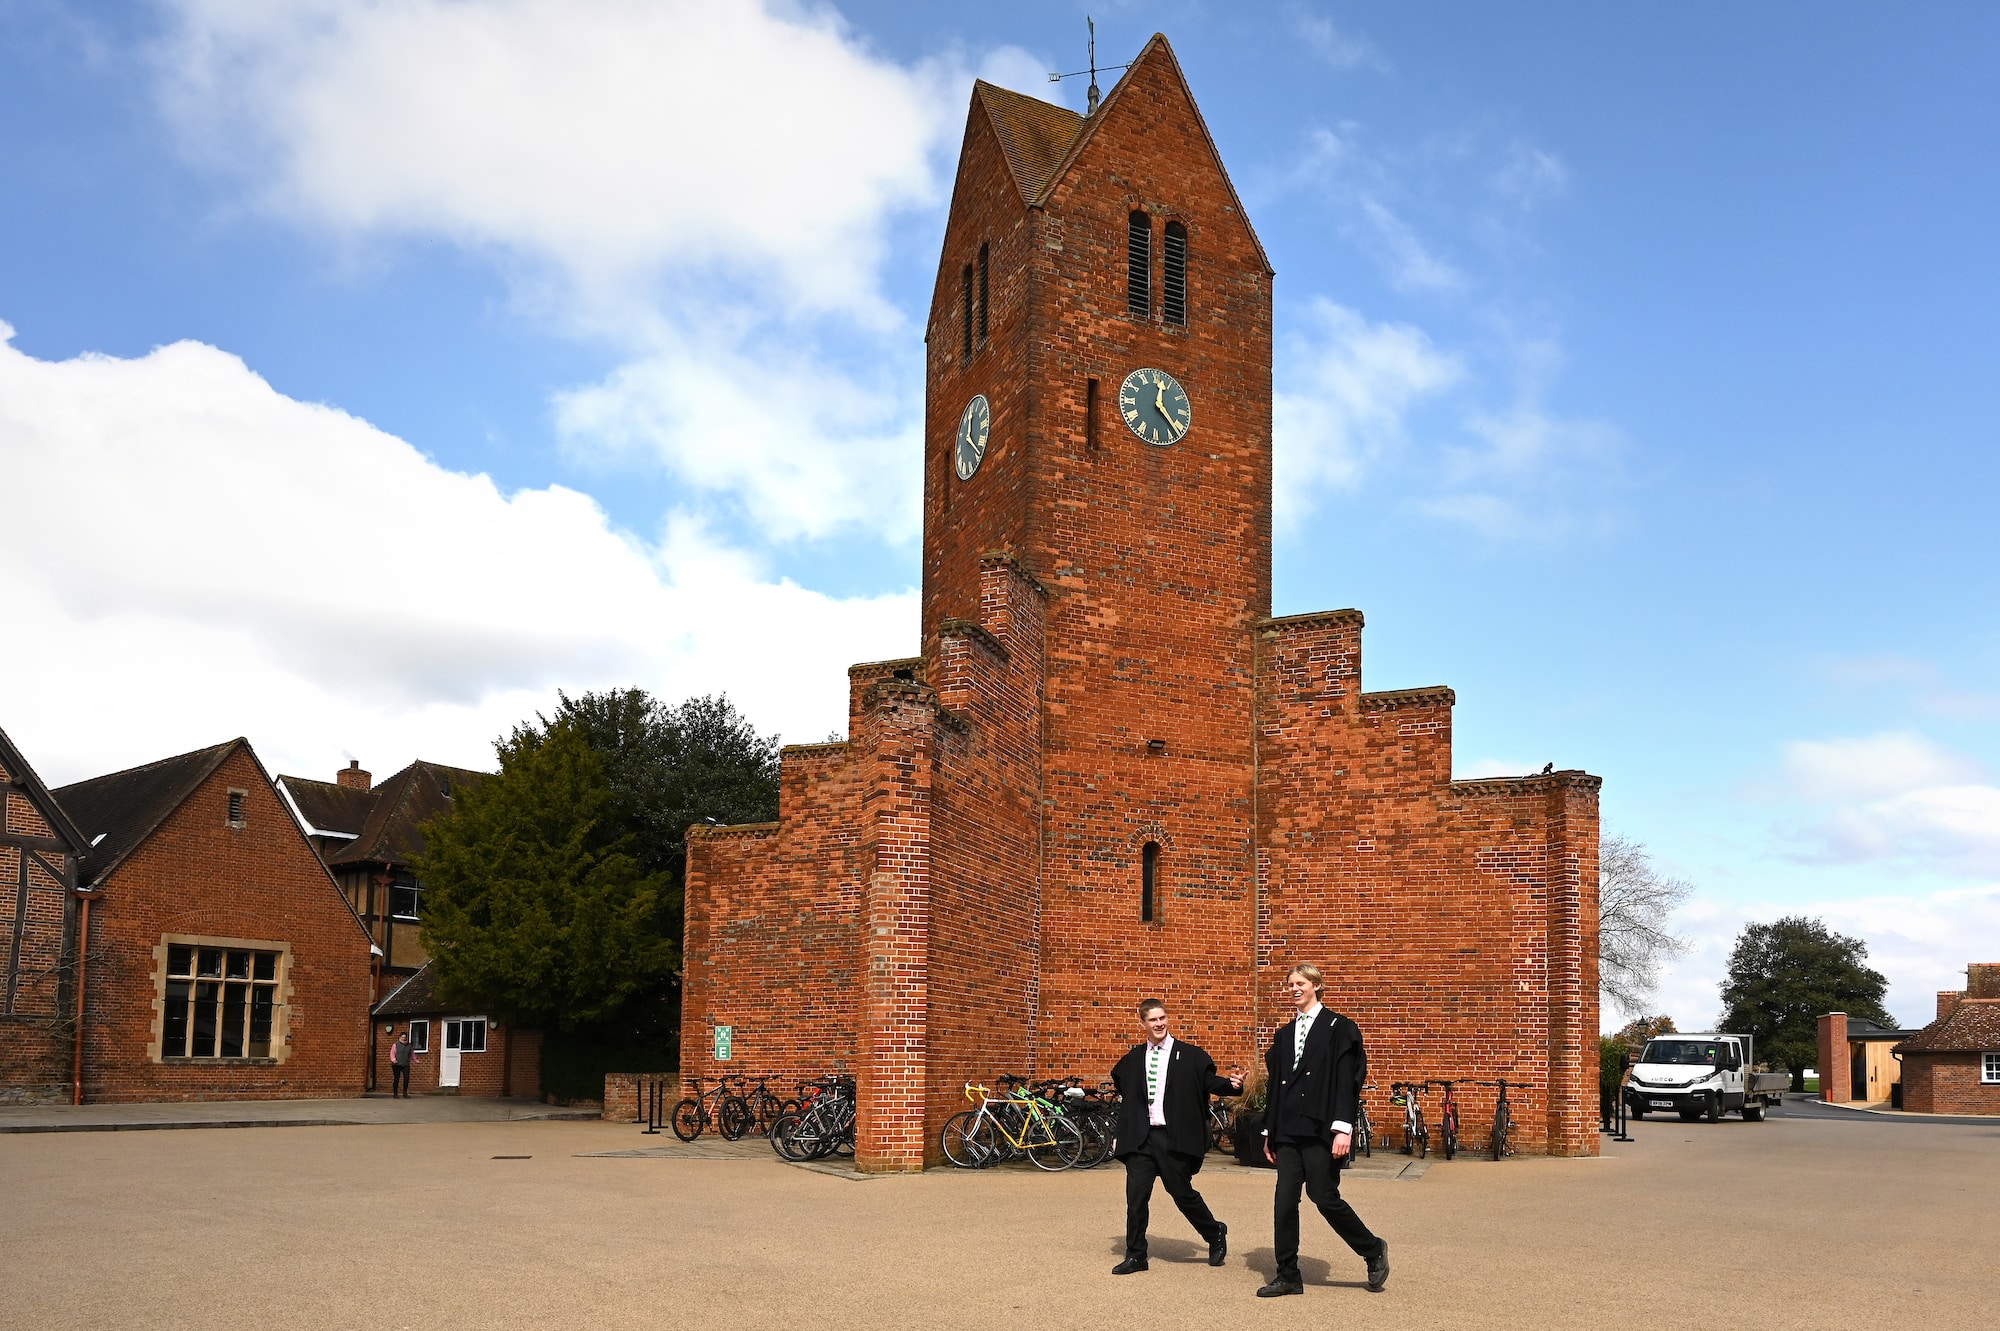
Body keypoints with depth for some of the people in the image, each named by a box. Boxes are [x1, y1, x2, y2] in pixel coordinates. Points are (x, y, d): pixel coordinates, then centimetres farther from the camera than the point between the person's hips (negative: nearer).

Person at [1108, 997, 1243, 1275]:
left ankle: (1215, 1234, 28)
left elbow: (1209, 1082, -5)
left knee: (1182, 1192, 2)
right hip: (1140, 1137, 3)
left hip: (1174, 1137, -3)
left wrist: (1231, 1084, -24)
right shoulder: (1133, 1059, 12)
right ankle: (1135, 1255, 9)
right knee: (1136, 1195, -1)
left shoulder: (1189, 1056, 1)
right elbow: (1119, 1082, 29)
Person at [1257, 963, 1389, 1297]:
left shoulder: (1338, 1028, -4)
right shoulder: (1284, 1034, 16)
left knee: (1324, 1197, -5)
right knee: (1285, 1200, 2)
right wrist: (1269, 1132, 16)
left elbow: (1347, 1081, -11)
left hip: (1321, 1130, -6)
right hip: (1288, 1131, 6)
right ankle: (1288, 1276, 10)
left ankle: (1374, 1250, 19)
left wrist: (1343, 1129, -18)